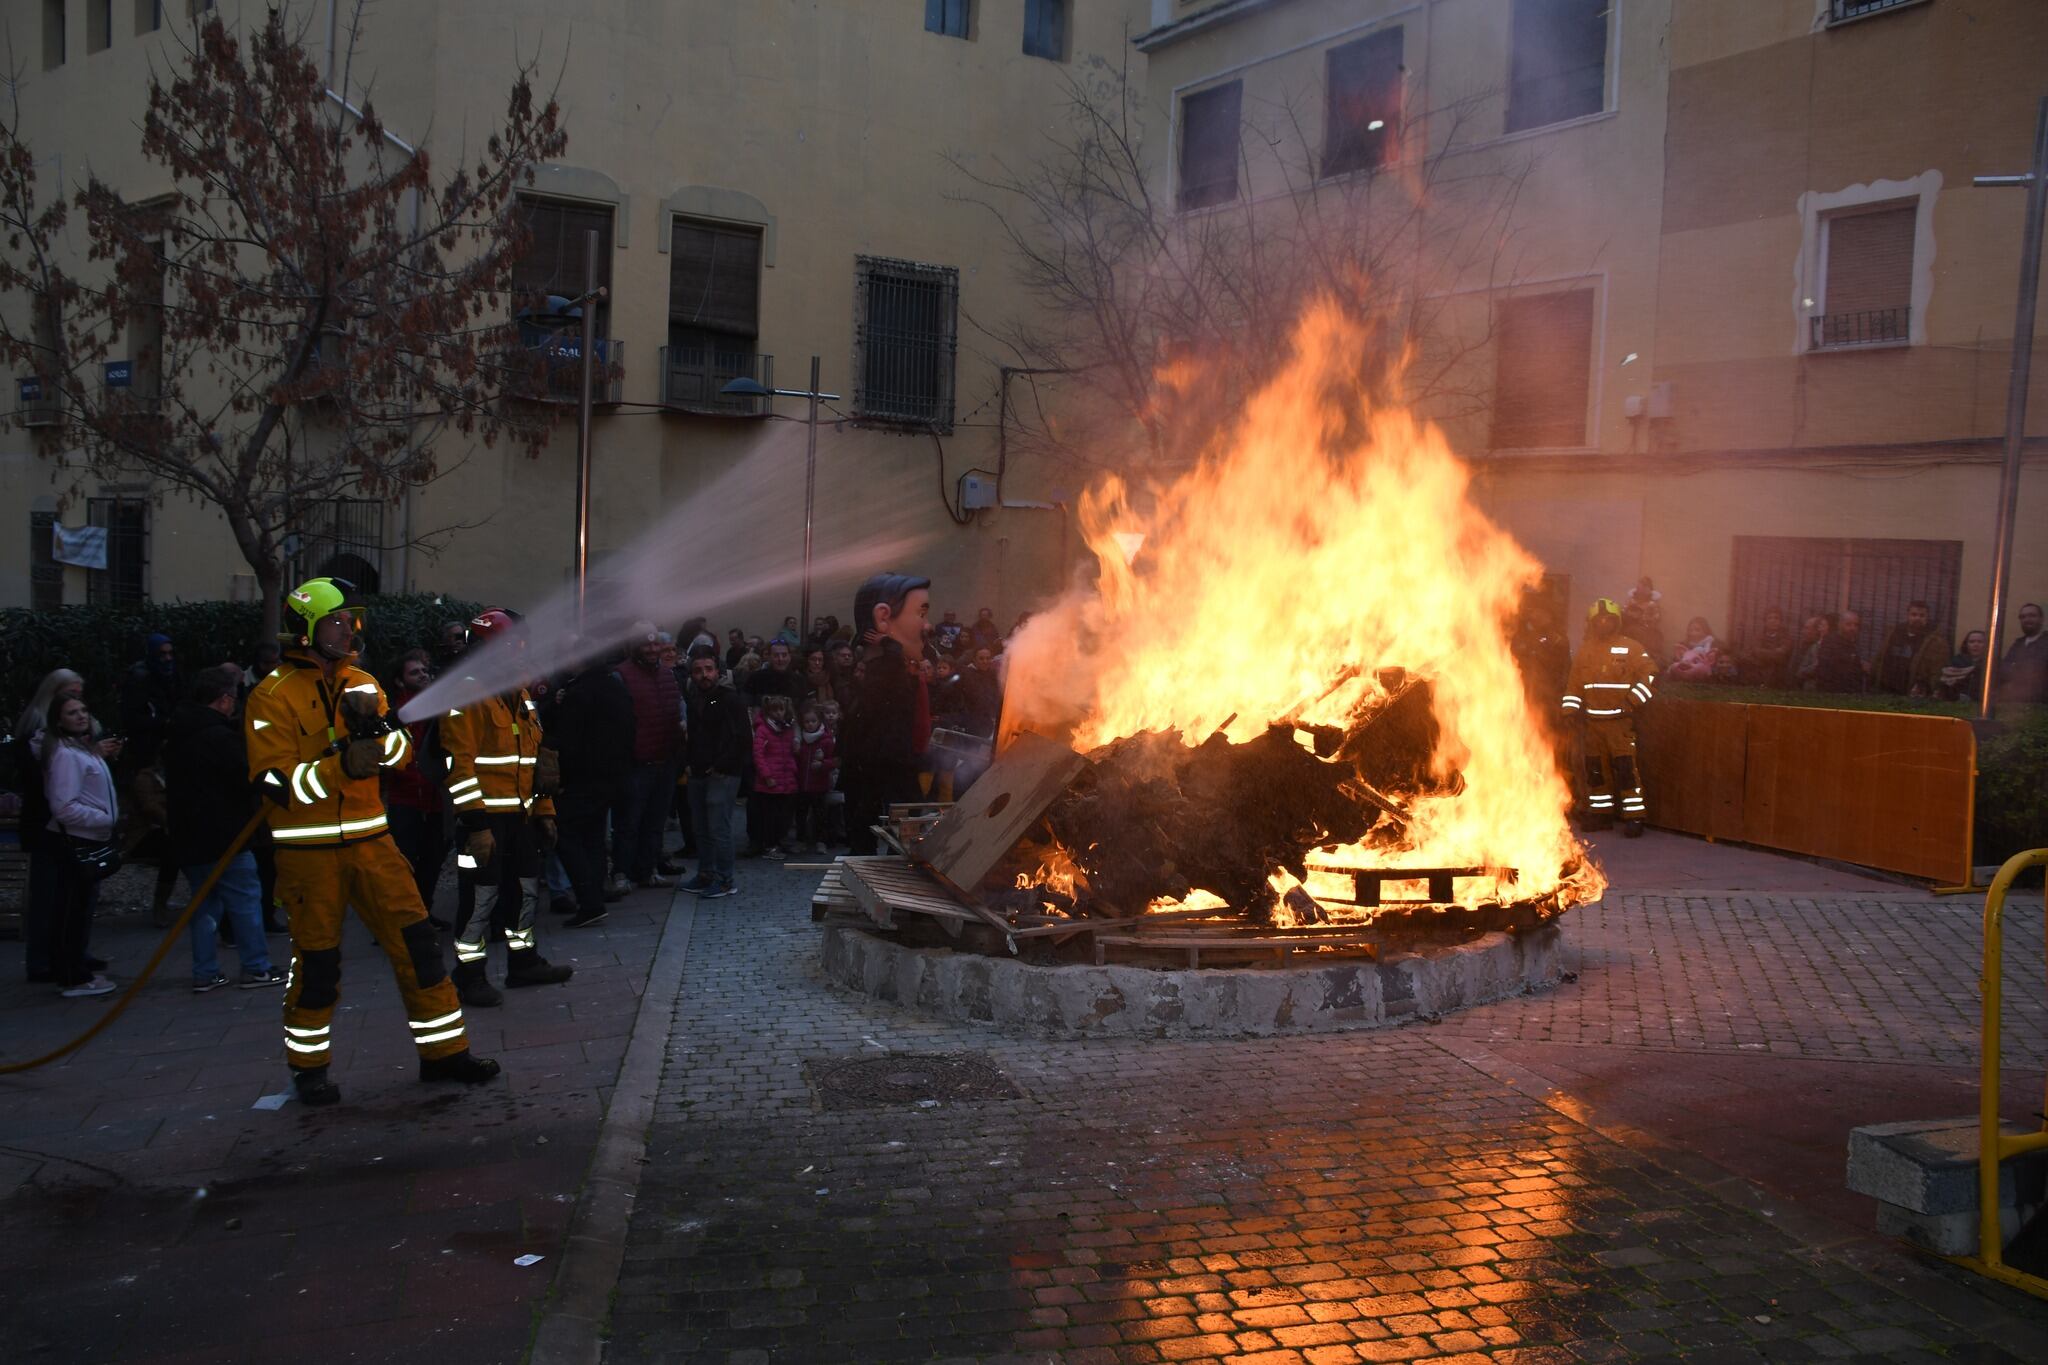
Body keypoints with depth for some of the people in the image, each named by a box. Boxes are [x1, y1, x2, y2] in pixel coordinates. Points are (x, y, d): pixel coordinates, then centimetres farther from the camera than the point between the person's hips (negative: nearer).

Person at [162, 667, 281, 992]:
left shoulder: (176, 736, 11)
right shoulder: (220, 736, -16)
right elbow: (245, 780, -14)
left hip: (187, 836, 8)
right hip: (223, 836, -8)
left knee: (205, 903, 13)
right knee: (246, 898, 1)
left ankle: (205, 973, 13)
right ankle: (256, 968, 5)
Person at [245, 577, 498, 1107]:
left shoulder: (362, 683, 10)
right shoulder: (274, 696, -8)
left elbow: (402, 751, 4)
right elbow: (274, 781, -15)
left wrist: (376, 729, -18)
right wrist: (338, 767, -28)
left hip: (370, 840, 5)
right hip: (308, 849, -5)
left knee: (416, 942, 3)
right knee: (317, 961, 4)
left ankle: (444, 1051, 13)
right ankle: (308, 1065, 25)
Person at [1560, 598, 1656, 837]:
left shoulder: (1630, 648, -2)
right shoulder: (1585, 651, 12)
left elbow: (1650, 673, -5)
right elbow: (1574, 684, 13)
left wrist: (1633, 701, -12)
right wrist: (1571, 711, 4)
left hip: (1620, 721, -5)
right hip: (1592, 722, 5)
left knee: (1625, 767, -12)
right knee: (1595, 769, 8)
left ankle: (1634, 817, -7)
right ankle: (1602, 814, 19)